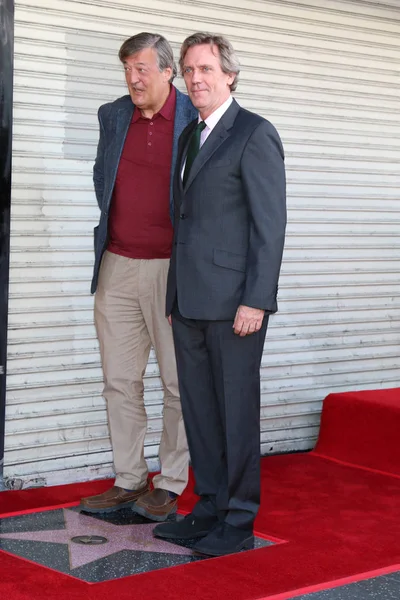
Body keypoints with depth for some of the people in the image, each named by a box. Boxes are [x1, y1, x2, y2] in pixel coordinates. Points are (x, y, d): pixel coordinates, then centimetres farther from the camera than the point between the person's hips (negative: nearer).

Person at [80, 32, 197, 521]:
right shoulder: (112, 116, 10)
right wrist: (115, 228, 15)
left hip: (173, 269, -5)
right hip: (117, 268, 5)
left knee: (179, 383, 2)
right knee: (120, 380, 8)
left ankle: (169, 486, 13)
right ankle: (129, 481, 19)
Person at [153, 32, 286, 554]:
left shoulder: (255, 134, -6)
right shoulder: (191, 135, 18)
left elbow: (270, 223, -12)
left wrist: (256, 300, -18)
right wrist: (177, 296, 14)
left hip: (234, 303, -8)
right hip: (189, 301, 8)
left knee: (237, 411, 0)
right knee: (198, 409, 12)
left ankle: (239, 522, 10)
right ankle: (211, 507, 23)